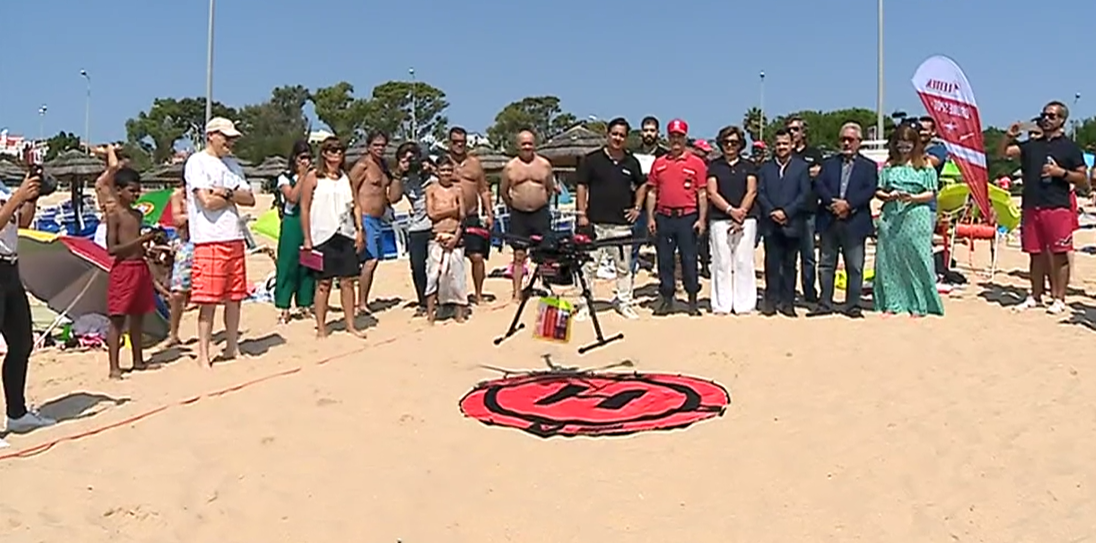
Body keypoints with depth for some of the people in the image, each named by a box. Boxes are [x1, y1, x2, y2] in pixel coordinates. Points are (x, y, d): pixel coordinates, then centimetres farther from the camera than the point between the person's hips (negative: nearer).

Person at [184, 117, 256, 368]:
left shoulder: (232, 164, 17)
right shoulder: (197, 162, -5)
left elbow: (250, 199, 8)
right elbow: (208, 201, -16)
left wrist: (226, 193, -9)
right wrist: (234, 196, 0)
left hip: (234, 238, 7)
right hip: (209, 241, -7)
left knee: (234, 297, 11)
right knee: (208, 300, -4)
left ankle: (232, 347, 22)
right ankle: (203, 355, 3)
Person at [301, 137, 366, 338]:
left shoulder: (346, 177, 13)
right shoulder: (313, 177, -1)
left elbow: (356, 205, 15)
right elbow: (304, 208, -3)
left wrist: (360, 230, 3)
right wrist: (307, 238, -6)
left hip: (346, 235, 4)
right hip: (323, 236, -4)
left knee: (347, 281, 6)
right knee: (324, 283, 0)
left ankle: (351, 324, 14)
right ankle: (321, 327, 10)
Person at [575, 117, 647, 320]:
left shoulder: (632, 162, 10)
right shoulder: (591, 159, 0)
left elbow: (642, 185, 24)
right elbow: (581, 186, 1)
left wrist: (637, 207, 13)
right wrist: (582, 213, -4)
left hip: (622, 223, 3)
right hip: (595, 223, -3)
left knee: (624, 266, 9)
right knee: (588, 265, -2)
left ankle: (624, 303, 21)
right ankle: (584, 304, 7)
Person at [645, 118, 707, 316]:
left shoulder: (696, 163, 4)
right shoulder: (659, 163, 11)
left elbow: (702, 194, 1)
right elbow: (652, 192, 11)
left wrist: (702, 219, -6)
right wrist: (650, 217, 3)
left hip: (688, 217, -3)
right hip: (663, 218, 3)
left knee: (689, 259, 0)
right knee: (664, 260, 6)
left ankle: (692, 300, 7)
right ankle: (666, 299, 13)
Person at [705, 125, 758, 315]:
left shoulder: (748, 166, 14)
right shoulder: (714, 166, 11)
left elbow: (751, 192, 3)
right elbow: (712, 193, 1)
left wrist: (740, 214, -10)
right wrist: (731, 210, -11)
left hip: (746, 219, 0)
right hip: (719, 219, 0)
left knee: (743, 262, -2)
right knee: (721, 262, -2)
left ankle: (744, 305, 1)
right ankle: (721, 305, 2)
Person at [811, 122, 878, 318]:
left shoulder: (869, 166, 10)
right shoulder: (828, 163, 15)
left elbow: (870, 190, -4)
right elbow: (819, 185, 2)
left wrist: (848, 204, -16)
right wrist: (833, 203, -14)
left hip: (855, 222, -2)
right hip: (829, 221, 2)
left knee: (855, 267, 1)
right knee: (826, 264, 5)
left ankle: (852, 305, 7)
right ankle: (825, 303, 11)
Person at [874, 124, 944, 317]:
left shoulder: (925, 166, 5)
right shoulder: (889, 166, 11)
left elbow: (931, 194, 2)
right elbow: (877, 191, 10)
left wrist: (913, 197, -15)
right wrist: (888, 196, -10)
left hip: (916, 216, -2)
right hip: (890, 218, 3)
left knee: (916, 260, -3)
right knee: (889, 260, 2)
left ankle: (919, 305, 5)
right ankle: (892, 303, 11)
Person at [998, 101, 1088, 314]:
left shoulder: (1070, 147, 5)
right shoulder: (1032, 145, 17)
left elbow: (1083, 179, 4)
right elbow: (1004, 152, 15)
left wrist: (1061, 172, -12)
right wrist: (1009, 136, -3)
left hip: (1058, 207, -4)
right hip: (1031, 207, 4)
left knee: (1059, 254, -4)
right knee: (1036, 254, 10)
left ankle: (1059, 299, 2)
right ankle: (1035, 296, 18)